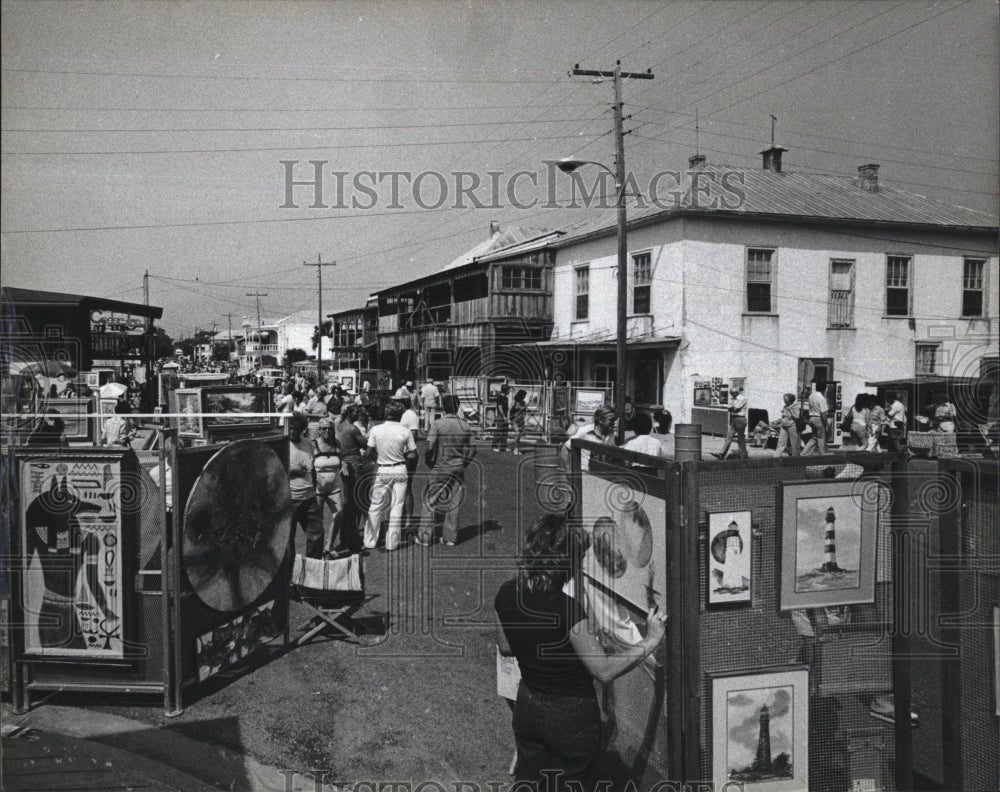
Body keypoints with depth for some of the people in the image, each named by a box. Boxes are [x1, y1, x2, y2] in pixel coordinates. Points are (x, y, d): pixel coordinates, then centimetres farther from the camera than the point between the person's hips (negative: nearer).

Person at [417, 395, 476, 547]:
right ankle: (450, 537, 16)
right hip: (458, 470, 3)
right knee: (454, 503, 10)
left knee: (430, 503, 6)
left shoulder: (437, 424, -11)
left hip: (440, 469, -3)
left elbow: (430, 447, -16)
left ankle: (425, 537, 8)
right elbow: (472, 450, 3)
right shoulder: (465, 426, 1)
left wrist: (429, 463, 0)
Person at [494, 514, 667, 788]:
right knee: (571, 784, 18)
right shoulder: (566, 608, -31)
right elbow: (605, 671, -24)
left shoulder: (506, 595, -11)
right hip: (570, 717, -5)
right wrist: (650, 641, -16)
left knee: (527, 783, 23)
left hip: (527, 708, 5)